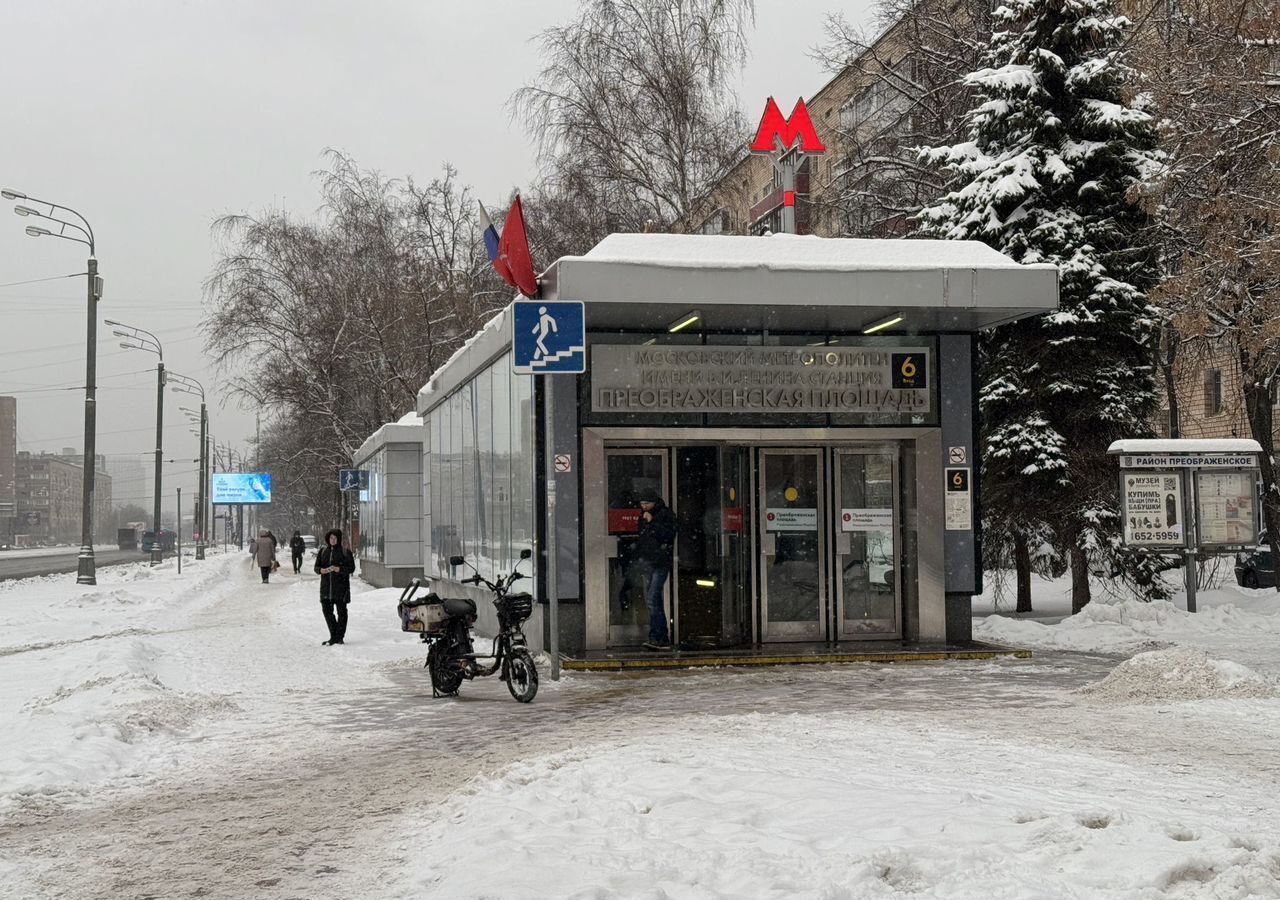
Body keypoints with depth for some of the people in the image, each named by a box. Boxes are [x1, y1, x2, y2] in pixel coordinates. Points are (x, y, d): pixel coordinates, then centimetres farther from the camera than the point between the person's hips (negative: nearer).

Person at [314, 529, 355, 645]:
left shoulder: (345, 552, -2)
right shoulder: (323, 551, 10)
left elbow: (351, 568, -5)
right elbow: (316, 567, 11)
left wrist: (339, 569, -20)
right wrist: (321, 570, -12)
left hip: (341, 585, -4)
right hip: (326, 586, 4)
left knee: (341, 611, 1)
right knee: (327, 610, 4)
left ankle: (339, 637, 10)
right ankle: (333, 637, 15)